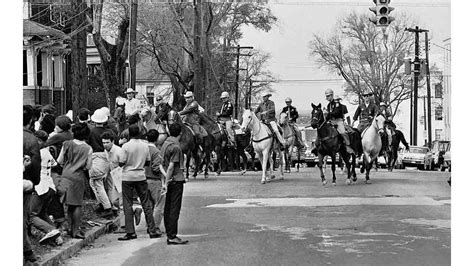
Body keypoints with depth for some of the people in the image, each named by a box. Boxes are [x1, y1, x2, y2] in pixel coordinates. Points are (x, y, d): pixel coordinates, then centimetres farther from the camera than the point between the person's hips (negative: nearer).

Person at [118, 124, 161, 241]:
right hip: (141, 176, 3)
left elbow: (122, 163, -12)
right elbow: (148, 161, 8)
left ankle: (131, 232, 0)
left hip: (128, 177, -3)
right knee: (146, 204, 8)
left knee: (127, 205, 3)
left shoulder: (126, 146, -12)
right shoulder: (145, 146, 0)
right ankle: (152, 230, 9)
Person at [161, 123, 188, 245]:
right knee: (174, 209, -7)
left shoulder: (165, 144, 12)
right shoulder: (175, 147, -14)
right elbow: (171, 166, -17)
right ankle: (172, 236, -8)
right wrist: (166, 183, -16)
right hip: (176, 180, -9)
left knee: (168, 208, 10)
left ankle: (169, 235, 15)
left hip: (169, 181, 9)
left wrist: (166, 181, 17)